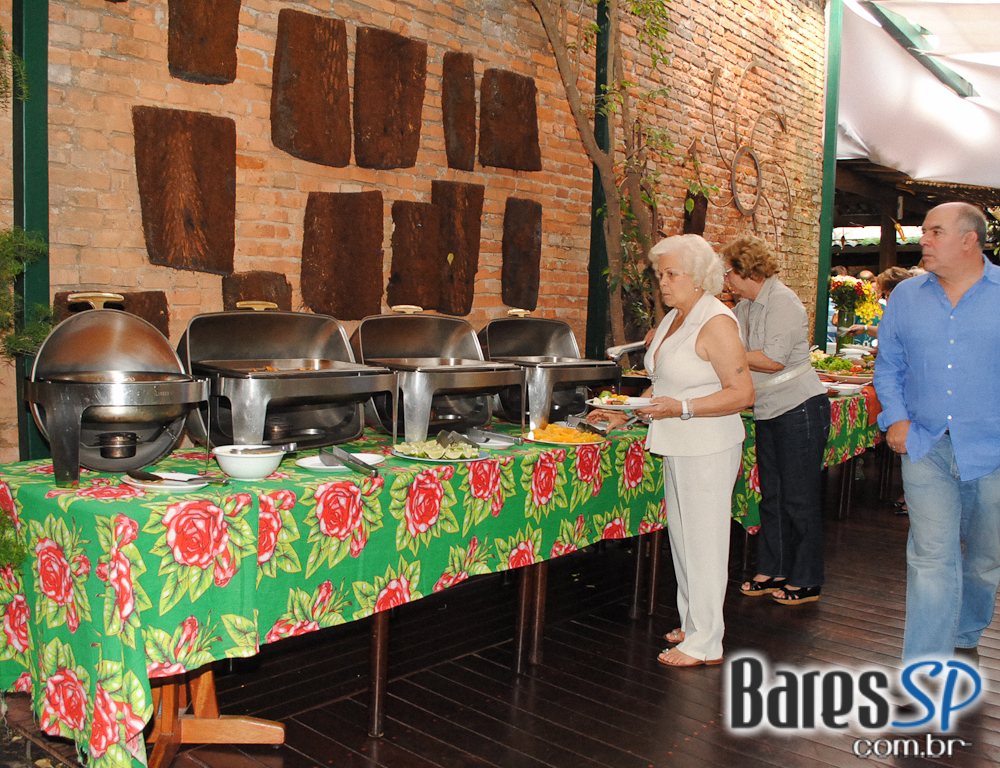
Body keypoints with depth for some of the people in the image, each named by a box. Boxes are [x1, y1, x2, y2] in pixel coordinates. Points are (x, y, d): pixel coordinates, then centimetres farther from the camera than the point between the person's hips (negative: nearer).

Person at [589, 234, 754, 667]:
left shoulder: (715, 323, -15)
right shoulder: (673, 319, 13)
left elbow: (742, 393, -19)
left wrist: (682, 409, -24)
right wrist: (625, 415, 15)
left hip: (708, 450, -9)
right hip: (677, 449, 9)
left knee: (703, 542, -1)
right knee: (681, 538, 15)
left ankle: (705, 643, 10)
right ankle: (692, 625, 29)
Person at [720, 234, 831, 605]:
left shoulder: (783, 301, -16)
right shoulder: (746, 307, 11)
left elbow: (774, 359, -23)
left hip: (800, 410, -9)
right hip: (769, 413, 9)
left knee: (799, 498, -1)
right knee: (772, 496, 14)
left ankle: (806, 582, 11)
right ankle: (773, 571, 25)